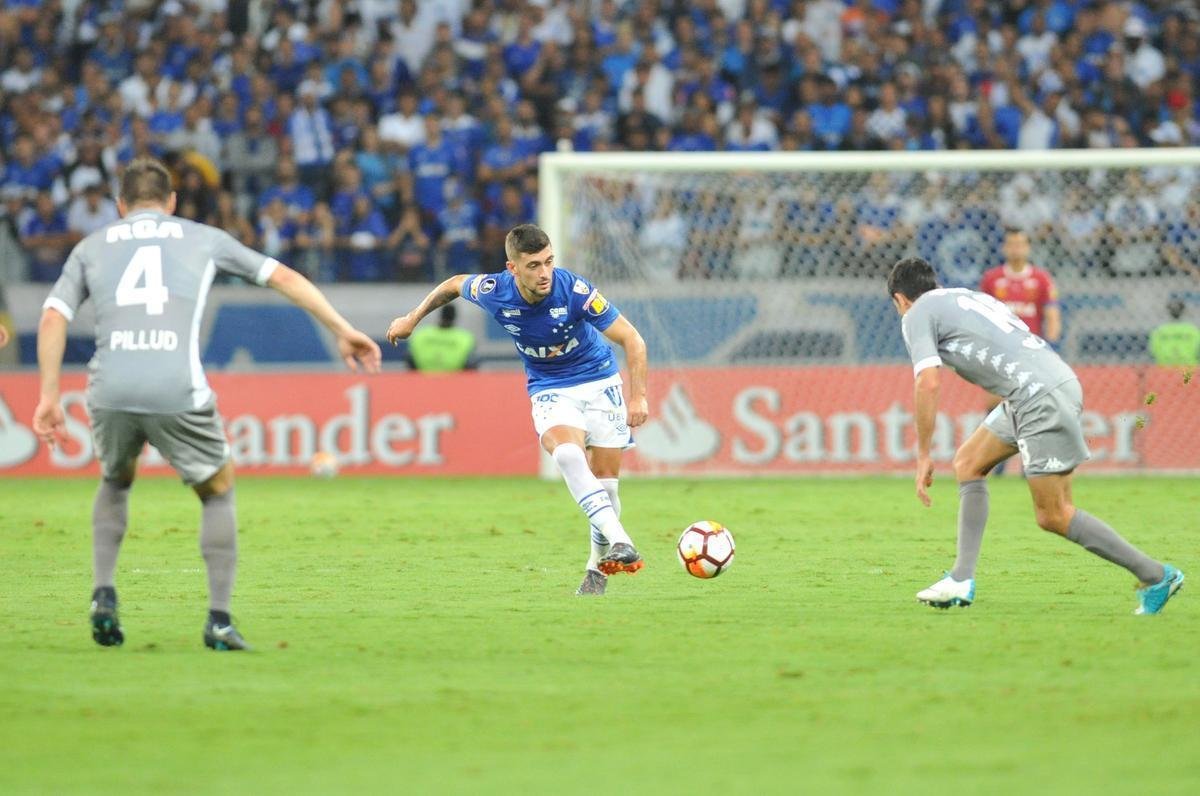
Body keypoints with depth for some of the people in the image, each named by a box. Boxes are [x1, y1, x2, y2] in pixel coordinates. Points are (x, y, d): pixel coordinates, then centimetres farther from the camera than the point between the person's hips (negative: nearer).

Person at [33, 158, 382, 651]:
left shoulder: (92, 246, 22)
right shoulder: (202, 239, 21)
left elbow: (53, 319, 11)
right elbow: (284, 278, 21)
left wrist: (49, 396, 11)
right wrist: (342, 331, 25)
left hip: (110, 391, 2)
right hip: (177, 391, -2)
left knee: (115, 483, 31)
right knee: (218, 493, 20)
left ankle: (104, 596, 15)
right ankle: (219, 621, 9)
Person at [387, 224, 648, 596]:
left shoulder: (574, 290, -26)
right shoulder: (494, 292, -19)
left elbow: (632, 340, -18)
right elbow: (454, 284, 6)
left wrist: (638, 396, -25)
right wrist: (412, 319, 16)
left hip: (598, 381, 0)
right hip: (549, 390, 1)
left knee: (605, 482, -2)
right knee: (567, 453, -31)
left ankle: (600, 564, 23)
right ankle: (619, 540, -42)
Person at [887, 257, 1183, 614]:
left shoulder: (916, 315, 4)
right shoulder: (967, 297, 28)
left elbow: (928, 383, -9)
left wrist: (923, 457, -4)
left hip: (1041, 395, -9)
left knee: (1053, 515, -4)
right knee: (968, 463, 17)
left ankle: (1157, 577, -1)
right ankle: (962, 579, 13)